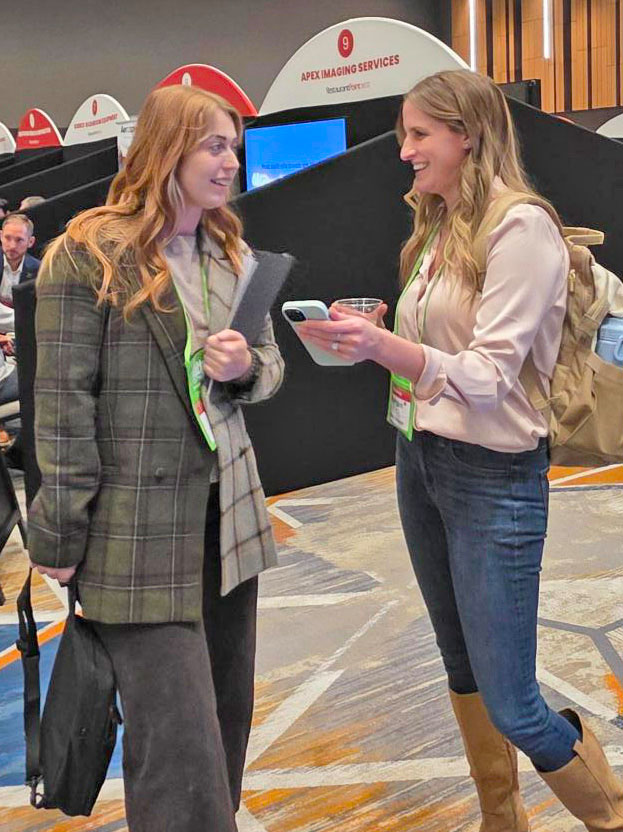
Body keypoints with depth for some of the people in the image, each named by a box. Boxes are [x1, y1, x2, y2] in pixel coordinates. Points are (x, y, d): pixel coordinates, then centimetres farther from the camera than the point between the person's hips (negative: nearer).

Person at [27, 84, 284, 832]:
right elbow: (63, 402, -11)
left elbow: (271, 366, 16)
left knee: (226, 721, 17)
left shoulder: (233, 256, 11)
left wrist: (246, 367, -8)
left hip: (227, 518, 7)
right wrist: (63, 535, -11)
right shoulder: (89, 254, -8)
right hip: (139, 533, -7)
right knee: (181, 749, -3)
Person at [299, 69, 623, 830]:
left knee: (510, 704, -2)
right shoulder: (437, 228, 11)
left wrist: (387, 347, -31)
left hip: (493, 477, -8)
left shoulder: (521, 225, -13)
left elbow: (490, 373, -20)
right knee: (462, 670, 18)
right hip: (420, 459, 8)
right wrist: (367, 340, -2)